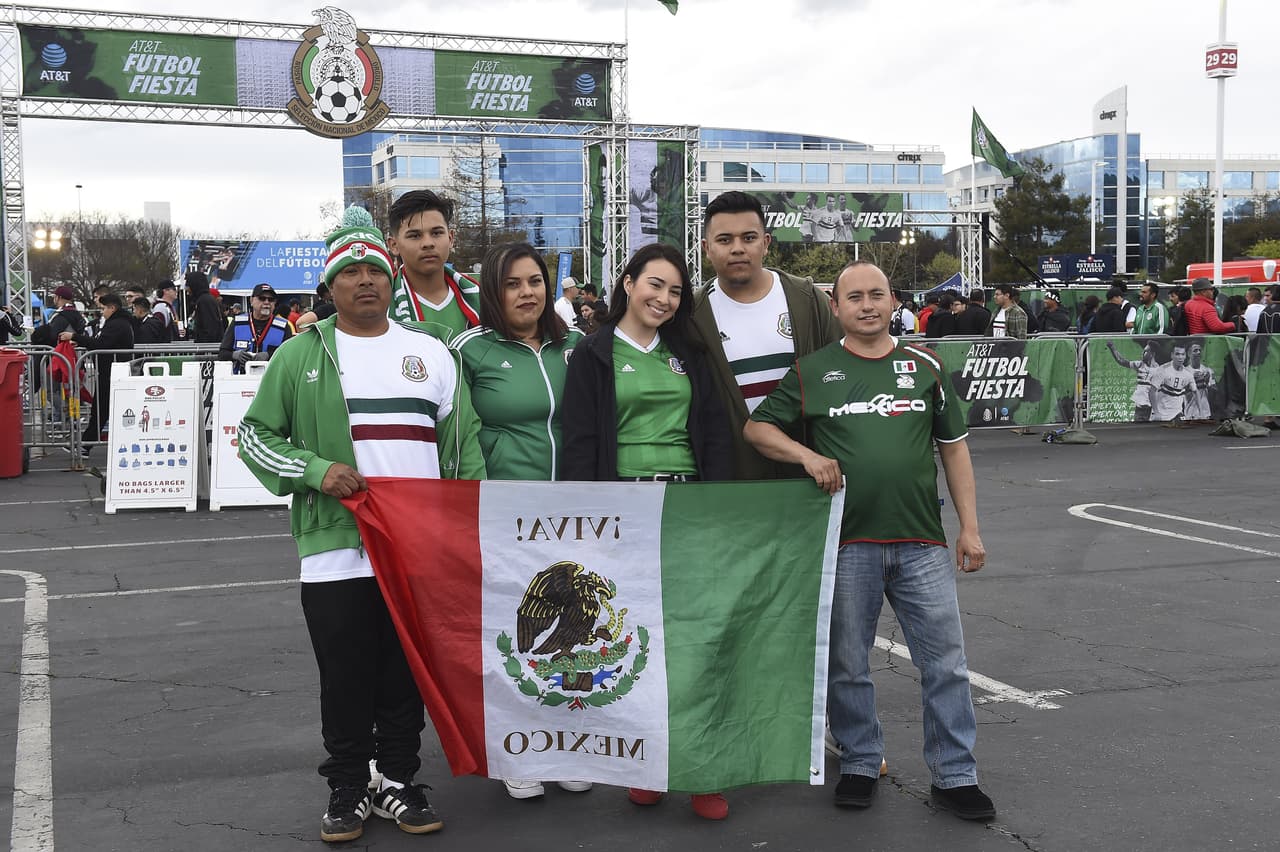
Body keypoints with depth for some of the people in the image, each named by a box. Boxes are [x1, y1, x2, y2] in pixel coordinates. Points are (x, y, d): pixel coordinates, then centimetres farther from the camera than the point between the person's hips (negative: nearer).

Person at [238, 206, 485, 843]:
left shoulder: (431, 353, 10)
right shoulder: (300, 356, 4)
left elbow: (464, 444, 13)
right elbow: (255, 433, 6)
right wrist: (314, 470, -10)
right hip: (335, 549, -2)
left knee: (408, 676, 10)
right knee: (345, 681, 6)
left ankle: (398, 781, 25)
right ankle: (348, 789, 21)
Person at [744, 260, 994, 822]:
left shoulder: (924, 366, 10)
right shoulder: (812, 371, 6)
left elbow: (954, 447, 13)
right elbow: (757, 428, 8)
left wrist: (970, 527, 8)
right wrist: (807, 456, -10)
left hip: (922, 544, 1)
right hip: (846, 544, -1)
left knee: (945, 664, 3)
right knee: (846, 665, 8)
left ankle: (955, 775, 15)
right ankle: (859, 765, 25)